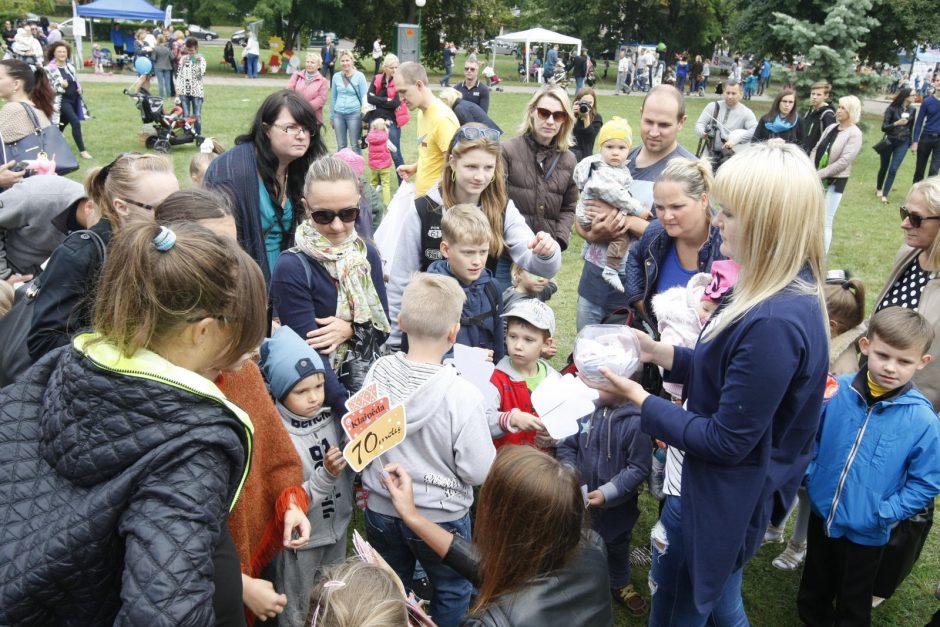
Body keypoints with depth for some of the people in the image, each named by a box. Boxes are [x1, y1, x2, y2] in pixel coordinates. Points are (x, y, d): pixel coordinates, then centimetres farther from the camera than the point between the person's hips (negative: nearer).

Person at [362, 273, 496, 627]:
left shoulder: (378, 372, -17)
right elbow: (478, 472, -20)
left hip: (381, 509, 4)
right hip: (440, 517, -3)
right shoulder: (462, 395, -29)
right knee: (453, 591, 24)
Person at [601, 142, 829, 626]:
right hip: (722, 489, 9)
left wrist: (639, 400, -18)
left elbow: (727, 441, -27)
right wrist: (660, 353, 0)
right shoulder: (782, 293, -1)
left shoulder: (774, 323, -33)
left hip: (725, 500, -9)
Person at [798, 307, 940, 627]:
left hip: (866, 532, -2)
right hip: (820, 513, 3)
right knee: (814, 590, 27)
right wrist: (810, 474, -6)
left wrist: (885, 513, -17)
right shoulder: (836, 391, -15)